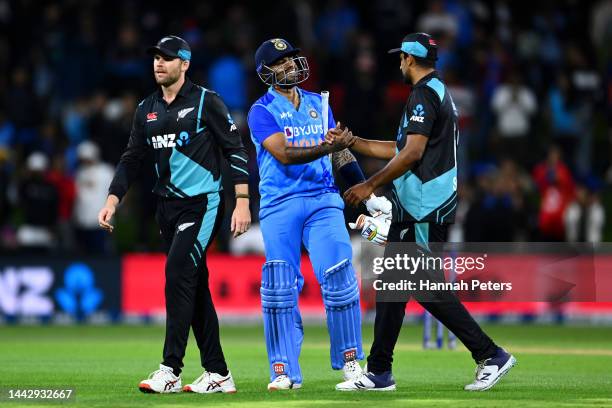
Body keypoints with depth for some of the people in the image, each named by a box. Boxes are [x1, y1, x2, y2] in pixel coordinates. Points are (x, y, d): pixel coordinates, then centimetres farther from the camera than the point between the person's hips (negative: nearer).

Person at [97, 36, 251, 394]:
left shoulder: (206, 102, -6)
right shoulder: (147, 110, 12)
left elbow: (235, 150, -7)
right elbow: (132, 159, 16)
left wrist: (242, 200, -14)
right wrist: (113, 200, 3)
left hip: (203, 203, -7)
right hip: (169, 205, 7)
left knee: (178, 273, -18)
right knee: (195, 285, 7)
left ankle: (171, 371, -20)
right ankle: (218, 374, 12)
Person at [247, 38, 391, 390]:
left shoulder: (318, 104, 14)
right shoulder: (263, 111, -2)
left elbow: (340, 153, 19)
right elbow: (284, 155, -16)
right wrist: (325, 147, -28)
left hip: (323, 200, 3)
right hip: (280, 205, -3)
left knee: (339, 276, -9)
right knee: (279, 287, -5)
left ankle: (350, 361, 4)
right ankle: (285, 372, 2)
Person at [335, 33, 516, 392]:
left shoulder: (424, 94, -12)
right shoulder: (439, 92, 21)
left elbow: (413, 152, -22)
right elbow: (401, 150, 24)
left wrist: (371, 185, -17)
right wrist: (351, 141, 25)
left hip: (425, 209, -11)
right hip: (413, 208, 11)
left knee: (427, 287, -11)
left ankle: (491, 356, -8)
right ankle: (379, 374, 12)